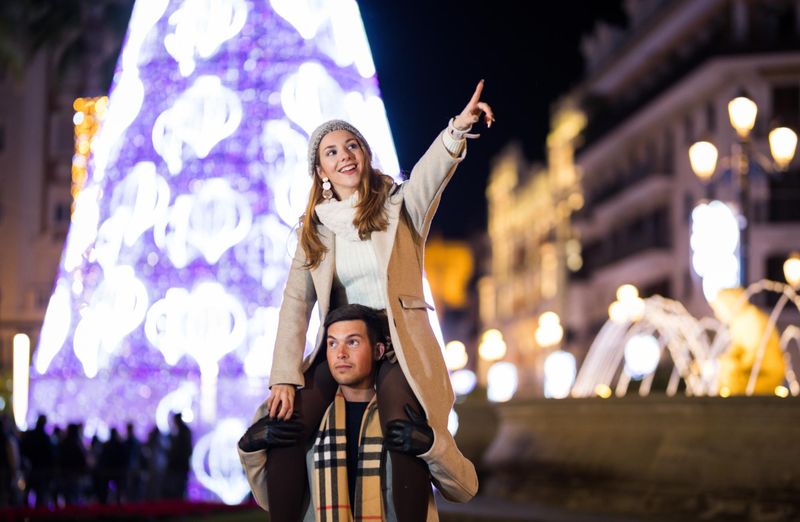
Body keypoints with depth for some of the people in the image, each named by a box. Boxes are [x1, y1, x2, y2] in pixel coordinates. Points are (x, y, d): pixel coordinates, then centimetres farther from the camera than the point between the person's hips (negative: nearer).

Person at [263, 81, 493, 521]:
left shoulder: (399, 208, 3)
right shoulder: (315, 229, 11)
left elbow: (429, 174, -19)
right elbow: (296, 304, 2)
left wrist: (457, 130, -41)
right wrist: (285, 378, -10)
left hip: (400, 346, -3)